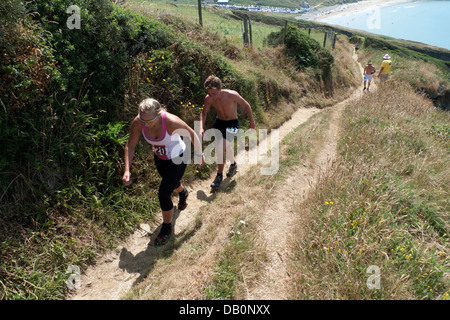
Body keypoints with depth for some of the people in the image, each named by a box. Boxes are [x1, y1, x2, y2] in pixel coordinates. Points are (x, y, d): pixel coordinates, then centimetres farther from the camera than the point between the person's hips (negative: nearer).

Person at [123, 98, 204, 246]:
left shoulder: (171, 121, -37)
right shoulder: (138, 122, -26)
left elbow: (192, 134, -20)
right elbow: (130, 146, -13)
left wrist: (199, 154, -6)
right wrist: (127, 170, -22)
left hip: (177, 159, -5)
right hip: (159, 158, 5)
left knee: (164, 194, -9)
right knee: (172, 183, 31)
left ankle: (167, 228, 18)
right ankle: (183, 193, 69)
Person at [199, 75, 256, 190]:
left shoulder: (232, 95, -28)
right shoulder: (208, 99, -16)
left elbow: (246, 105, -12)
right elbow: (204, 113, 1)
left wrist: (252, 121, -3)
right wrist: (201, 128, -15)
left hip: (232, 124, -5)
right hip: (219, 122, 5)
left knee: (220, 148, -18)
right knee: (227, 146, 22)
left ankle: (219, 175, 0)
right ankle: (233, 164, 51)